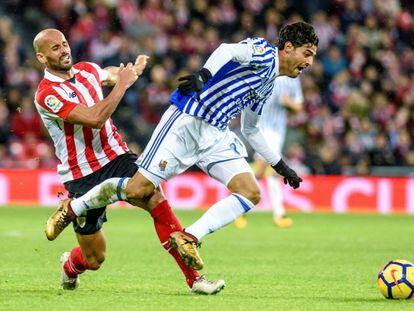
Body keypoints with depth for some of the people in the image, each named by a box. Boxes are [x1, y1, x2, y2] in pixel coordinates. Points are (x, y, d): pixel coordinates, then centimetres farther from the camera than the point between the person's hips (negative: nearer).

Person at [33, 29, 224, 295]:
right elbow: (95, 118, -28)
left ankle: (193, 278, -20)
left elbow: (113, 75, 33)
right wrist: (122, 84, -21)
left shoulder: (86, 70, 6)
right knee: (94, 259, 2)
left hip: (116, 156, 5)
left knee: (157, 201, -21)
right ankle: (69, 266, 40)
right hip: (82, 177, -5)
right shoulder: (47, 94, -17)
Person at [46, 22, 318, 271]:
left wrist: (279, 165, 33)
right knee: (139, 189, -13)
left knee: (251, 193, -10)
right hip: (186, 122, -9)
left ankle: (189, 238, -15)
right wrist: (204, 74, -45)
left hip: (216, 137, 9)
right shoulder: (263, 51, -5)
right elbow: (228, 50, -27)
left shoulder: (268, 85, 22)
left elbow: (251, 130, 33)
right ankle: (73, 208, 10)